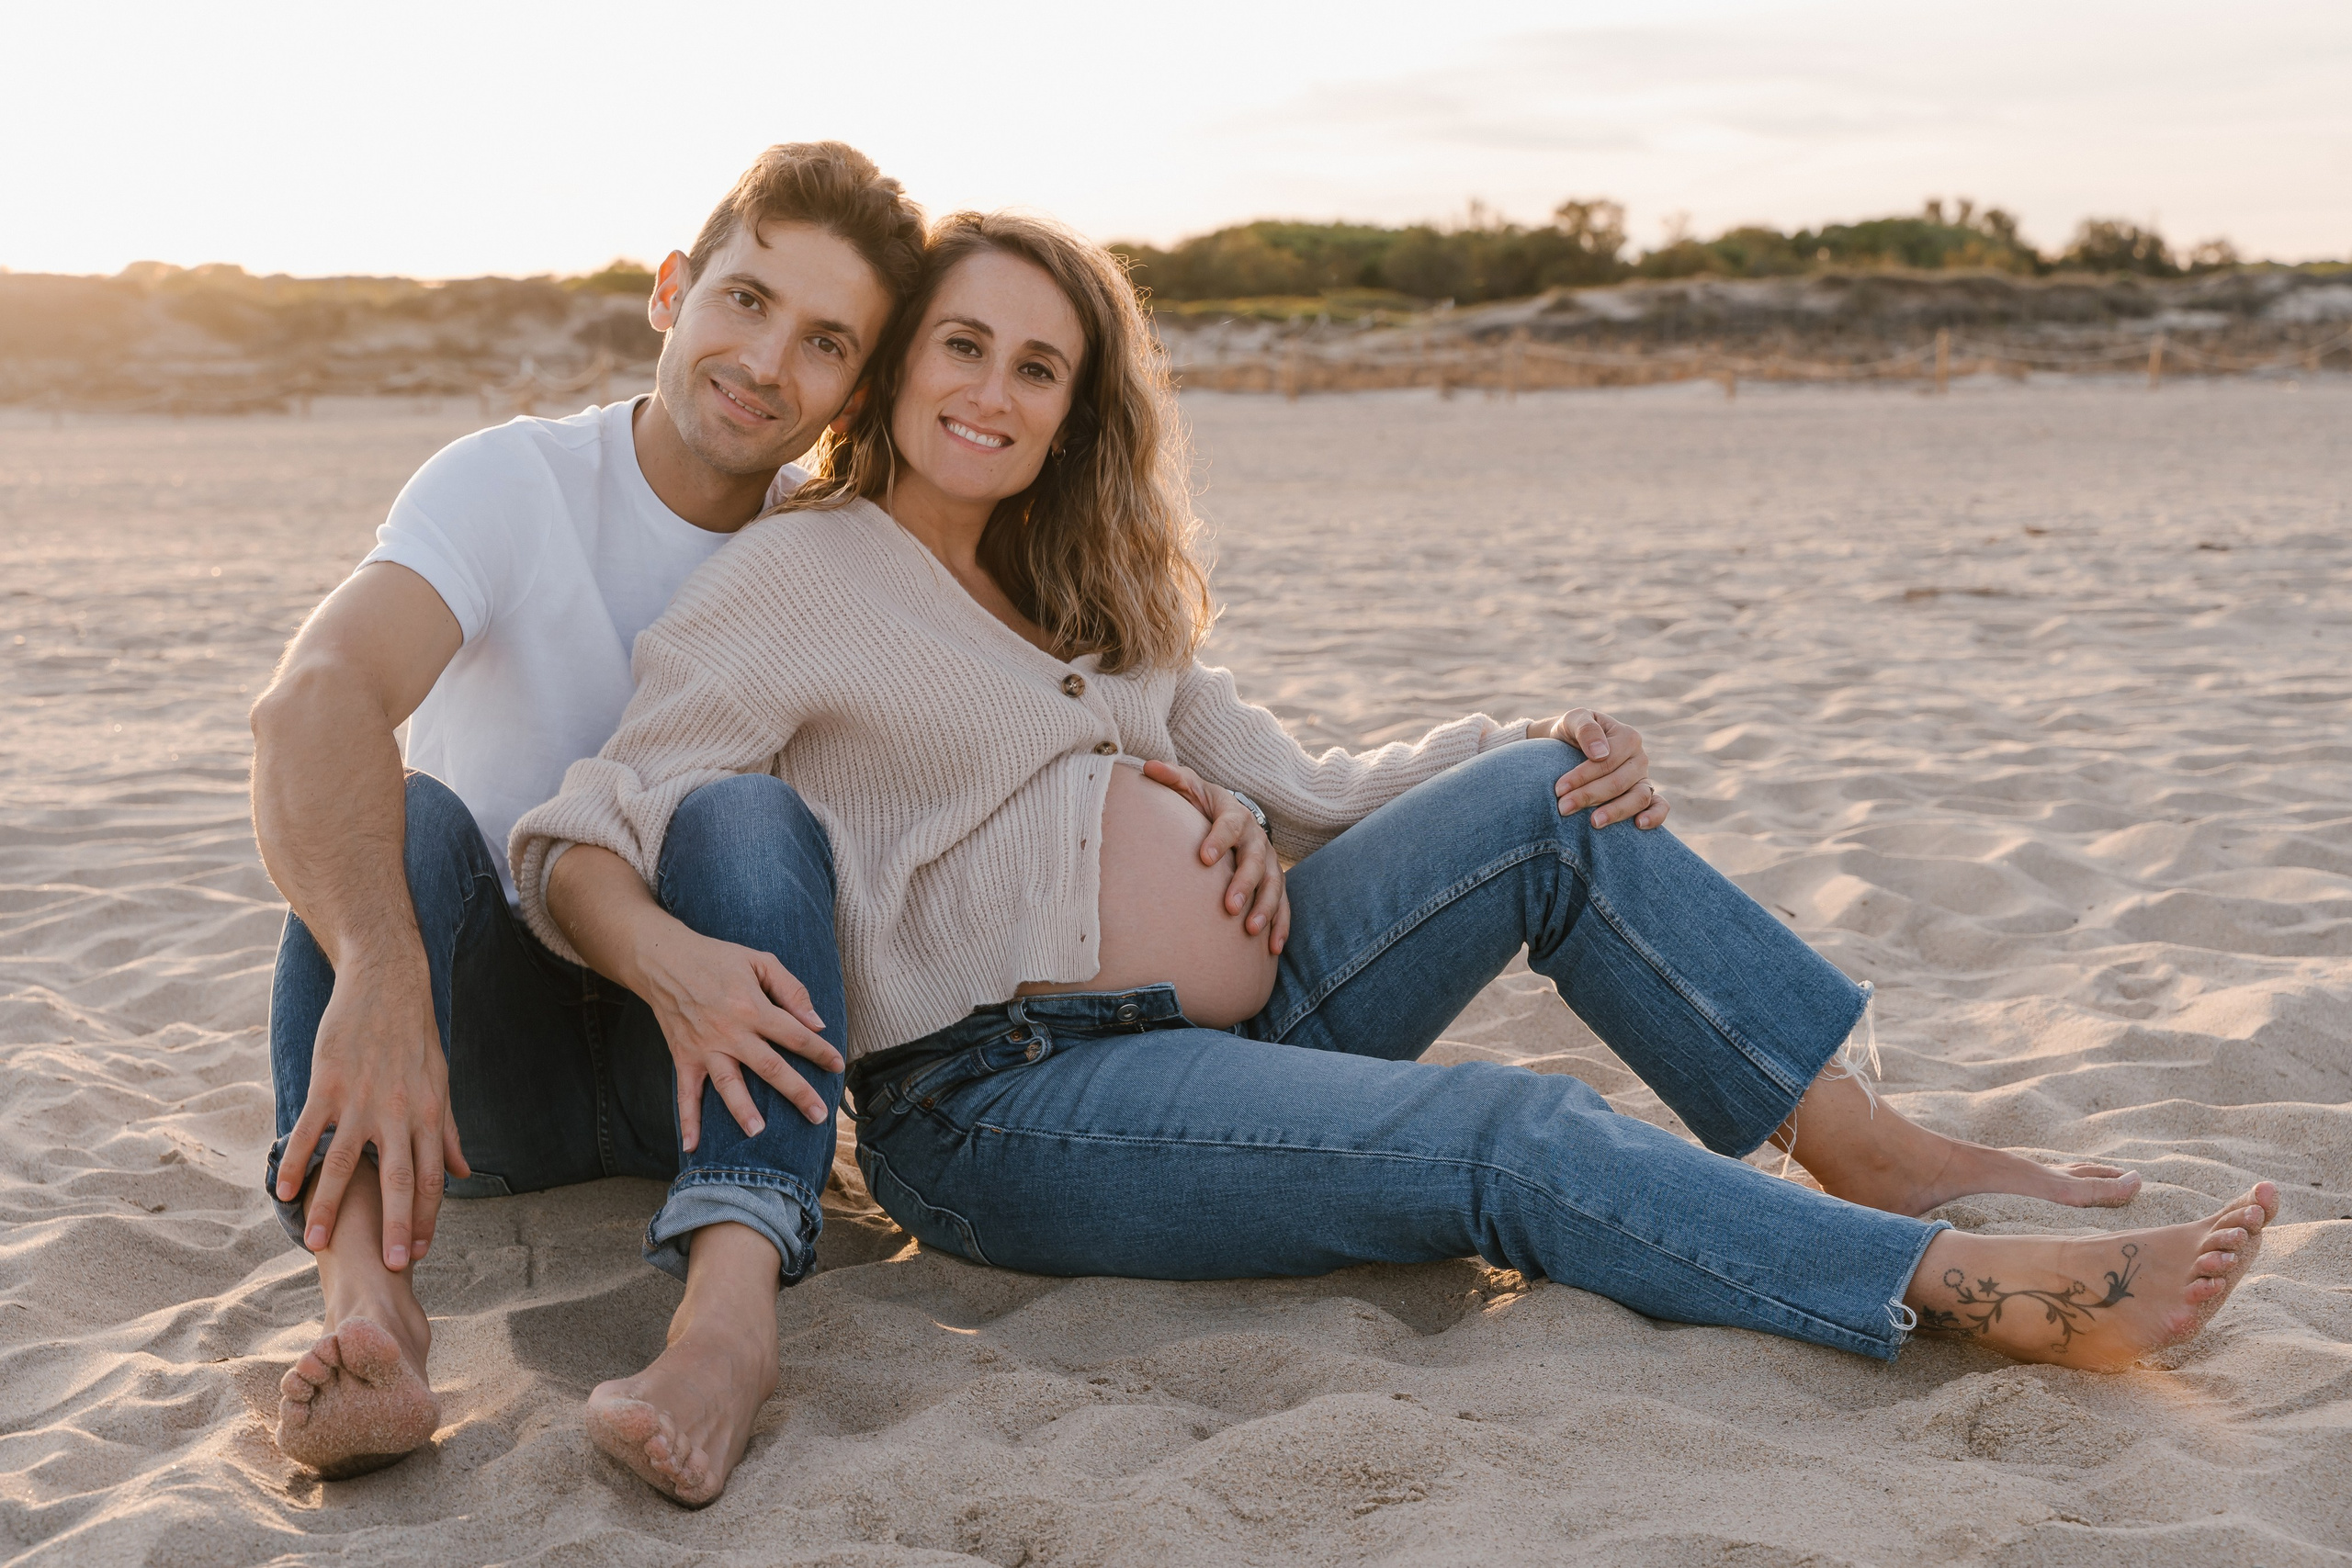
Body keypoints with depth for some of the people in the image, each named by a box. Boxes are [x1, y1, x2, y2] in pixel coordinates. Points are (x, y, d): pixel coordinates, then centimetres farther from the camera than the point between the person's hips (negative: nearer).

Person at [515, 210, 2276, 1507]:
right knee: (1516, 1140, -23)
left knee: (1541, 801, -7)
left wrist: (1553, 756, 0)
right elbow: (579, 841, -13)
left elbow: (1301, 791, 16)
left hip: (1251, 1006, 7)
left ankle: (1866, 1146, -3)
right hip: (1009, 1101, -7)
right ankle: (1991, 1291, -19)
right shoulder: (799, 576, -3)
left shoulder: (1088, 592, 18)